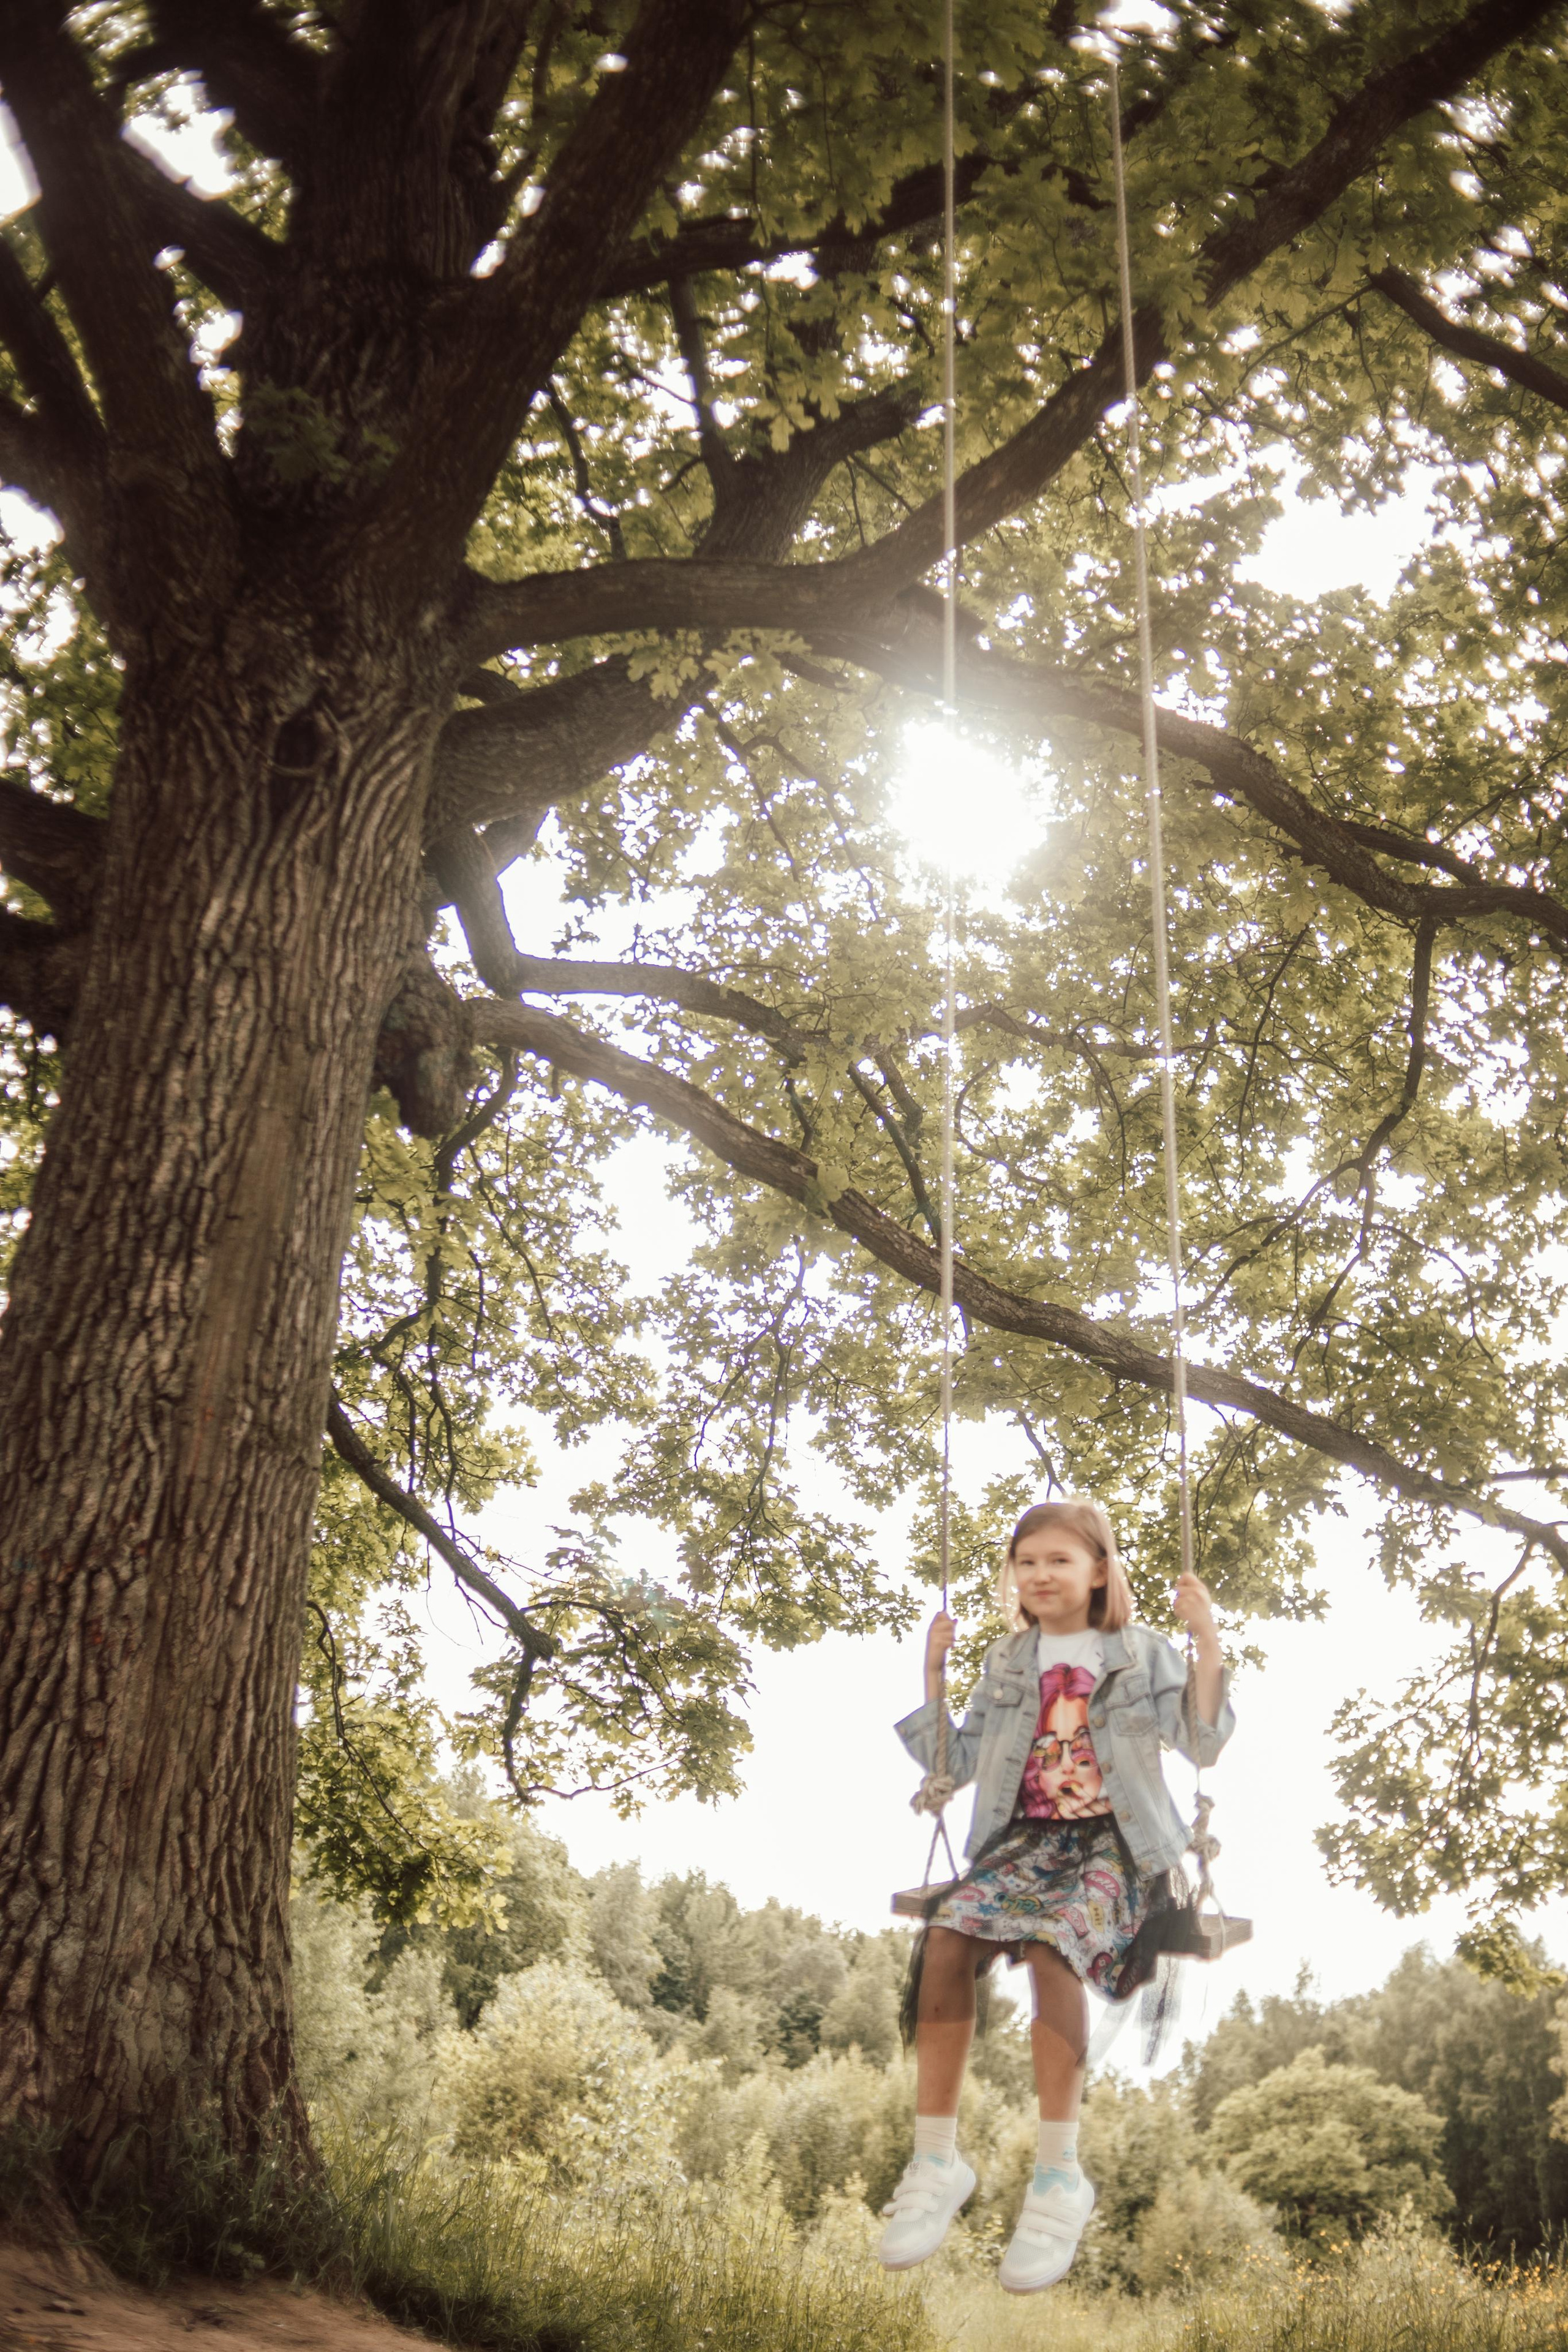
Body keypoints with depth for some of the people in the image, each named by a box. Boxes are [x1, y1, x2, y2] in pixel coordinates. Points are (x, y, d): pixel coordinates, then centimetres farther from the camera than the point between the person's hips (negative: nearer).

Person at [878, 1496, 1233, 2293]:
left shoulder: (1141, 1653, 9)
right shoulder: (1007, 1662, 17)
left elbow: (1203, 1745, -2)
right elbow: (954, 1766, 17)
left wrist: (1207, 1640, -11)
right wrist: (932, 1672, 9)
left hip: (1115, 1845, -3)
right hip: (1025, 1839, 3)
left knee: (1053, 1943, -36)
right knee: (946, 1935, -28)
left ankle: (1059, 2177, -28)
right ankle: (935, 2161, -20)